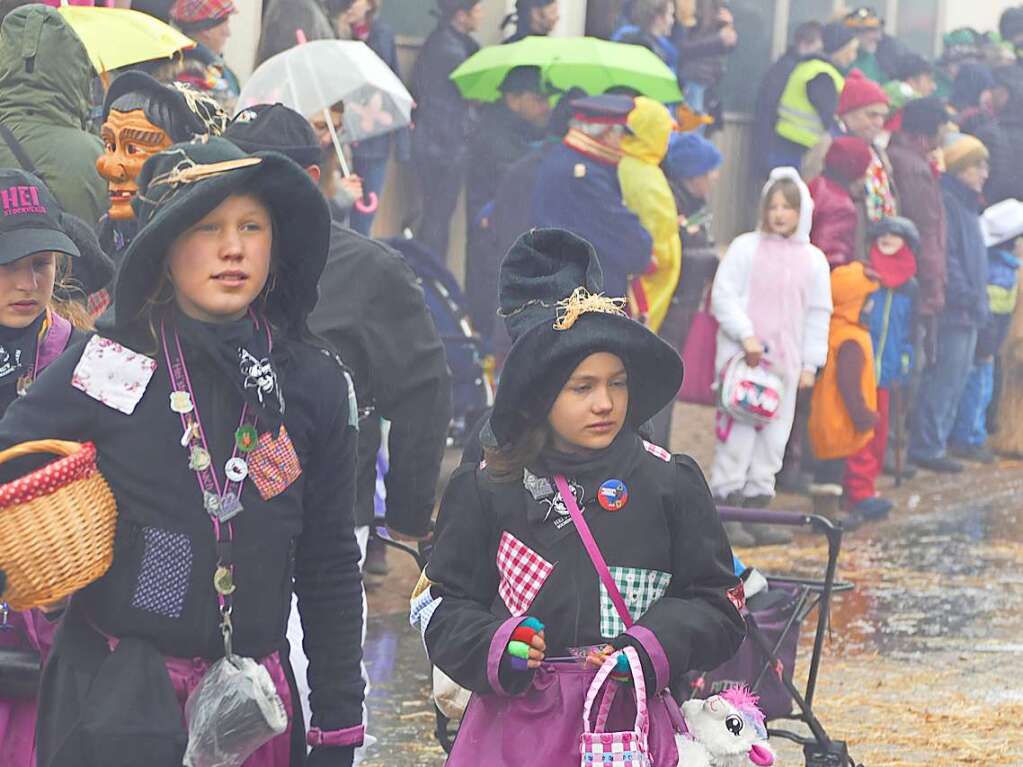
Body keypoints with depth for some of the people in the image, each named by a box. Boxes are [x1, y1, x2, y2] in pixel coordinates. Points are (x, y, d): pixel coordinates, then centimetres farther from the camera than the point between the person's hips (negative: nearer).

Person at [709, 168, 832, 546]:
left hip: (784, 361, 4)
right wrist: (745, 335, -15)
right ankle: (725, 512, -6)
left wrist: (810, 363, 9)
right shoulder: (745, 248, 0)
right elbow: (723, 295, -4)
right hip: (742, 357, -4)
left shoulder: (813, 260, 11)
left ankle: (755, 506, 11)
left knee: (774, 436, 5)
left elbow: (818, 315, 15)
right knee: (737, 431, -8)